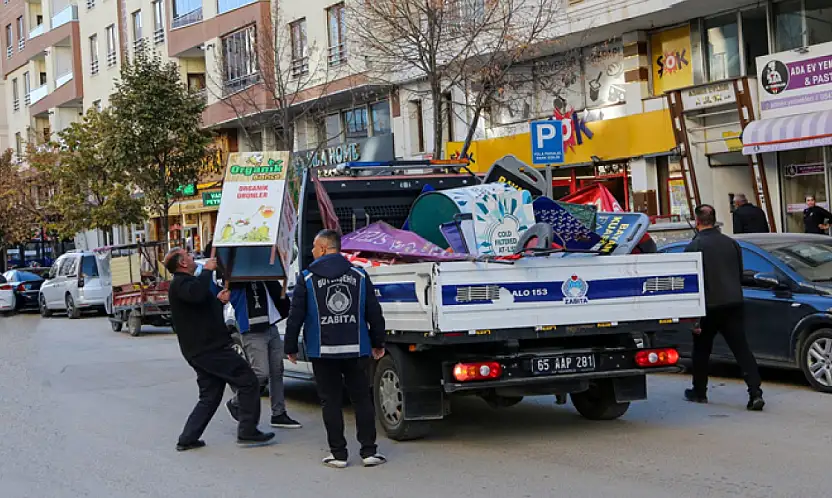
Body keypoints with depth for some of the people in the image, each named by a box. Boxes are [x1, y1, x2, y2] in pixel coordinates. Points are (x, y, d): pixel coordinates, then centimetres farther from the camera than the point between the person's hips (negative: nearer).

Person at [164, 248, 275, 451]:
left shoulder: (183, 283, 22)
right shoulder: (181, 284, -12)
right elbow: (196, 294, -37)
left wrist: (218, 300, 13)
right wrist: (207, 270, -22)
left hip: (201, 351, 11)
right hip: (210, 349, -11)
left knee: (210, 396, 14)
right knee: (248, 381, -5)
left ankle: (188, 438, 11)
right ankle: (247, 432, -4)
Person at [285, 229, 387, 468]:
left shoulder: (307, 279, -2)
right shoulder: (359, 276, 5)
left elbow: (295, 316, -2)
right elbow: (374, 313, 7)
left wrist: (291, 347, 7)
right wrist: (378, 343, 17)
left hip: (323, 350, -2)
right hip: (355, 349, 2)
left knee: (331, 401, 5)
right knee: (361, 398, 9)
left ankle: (338, 453, 6)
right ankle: (369, 451, 8)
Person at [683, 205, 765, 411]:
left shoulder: (694, 247, -8)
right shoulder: (731, 243, 9)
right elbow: (740, 275, 17)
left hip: (709, 307, -4)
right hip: (734, 304, 4)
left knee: (701, 350, 15)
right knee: (742, 349, -1)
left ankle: (699, 392, 26)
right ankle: (755, 393, -12)